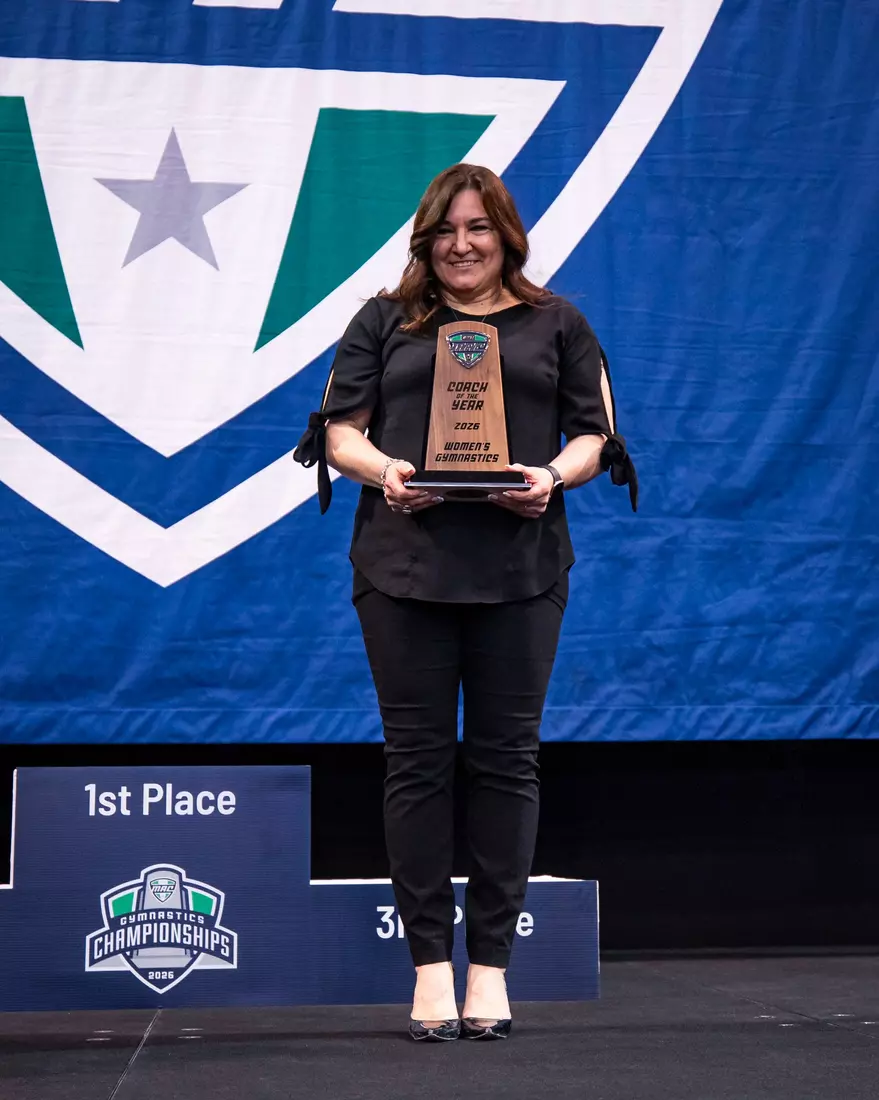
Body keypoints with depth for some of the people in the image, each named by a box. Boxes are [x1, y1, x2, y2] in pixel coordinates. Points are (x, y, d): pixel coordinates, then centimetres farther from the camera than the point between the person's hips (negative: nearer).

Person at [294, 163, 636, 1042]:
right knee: (416, 758, -1)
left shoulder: (555, 324, 15)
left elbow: (593, 435, 10)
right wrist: (385, 471, -12)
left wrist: (554, 476, -11)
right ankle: (429, 961, 5)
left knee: (505, 758, 1)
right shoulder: (383, 322, 14)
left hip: (519, 567, 0)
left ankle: (491, 963, 7)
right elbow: (341, 431, 9)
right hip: (404, 565, 0)